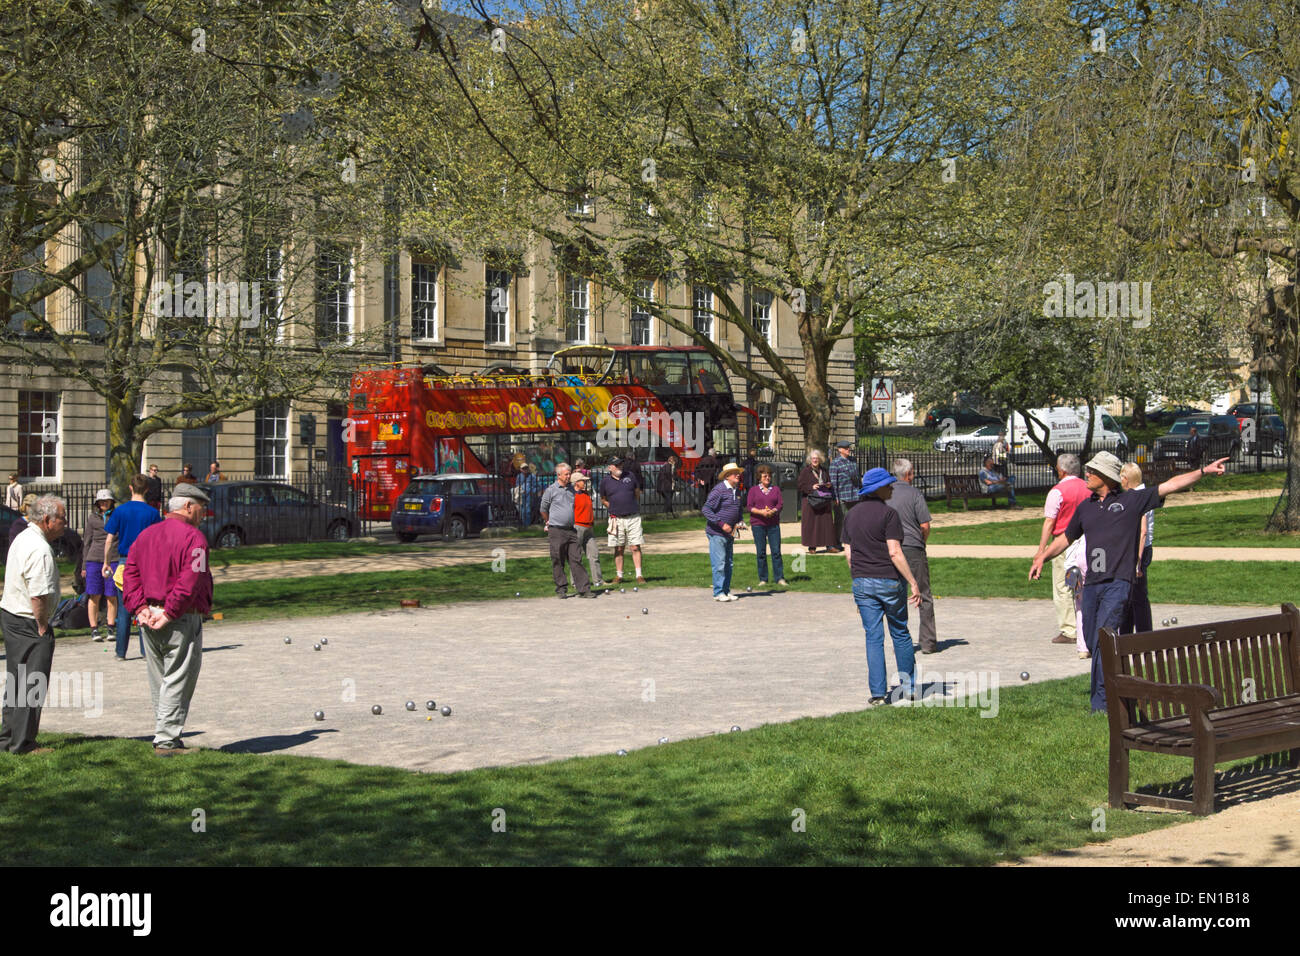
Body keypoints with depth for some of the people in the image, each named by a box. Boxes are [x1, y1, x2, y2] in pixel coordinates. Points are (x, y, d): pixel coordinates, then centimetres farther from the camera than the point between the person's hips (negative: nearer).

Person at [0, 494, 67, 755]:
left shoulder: (22, 538, 12)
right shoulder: (40, 550, -21)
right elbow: (39, 596, -26)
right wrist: (42, 628, -14)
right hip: (28, 624, -10)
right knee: (32, 685, -3)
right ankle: (22, 744, 2)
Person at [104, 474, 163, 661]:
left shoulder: (120, 510, -1)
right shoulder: (152, 513, -3)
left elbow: (109, 540, -1)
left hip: (125, 561, 1)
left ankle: (121, 652, 6)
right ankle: (146, 650, 4)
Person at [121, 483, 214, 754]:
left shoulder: (146, 534, 12)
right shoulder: (194, 538, -12)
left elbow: (131, 572, 8)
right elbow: (189, 582, -22)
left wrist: (141, 609, 0)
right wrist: (169, 614, -18)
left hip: (149, 621, 7)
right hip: (183, 620, -7)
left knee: (159, 682, 15)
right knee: (177, 681, -1)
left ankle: (164, 736, 22)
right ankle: (166, 741, -1)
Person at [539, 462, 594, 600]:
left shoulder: (572, 489, 12)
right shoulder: (550, 490, -3)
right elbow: (543, 510, 8)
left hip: (571, 530, 4)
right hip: (556, 531, -4)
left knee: (576, 560, 0)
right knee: (558, 562, 0)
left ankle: (584, 589, -1)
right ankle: (561, 589, 8)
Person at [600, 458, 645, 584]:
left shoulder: (629, 477, 6)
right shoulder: (605, 482, 2)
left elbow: (637, 491, 19)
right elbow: (603, 500, 14)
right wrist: (614, 509, 7)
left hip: (633, 517, 0)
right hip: (617, 519, 0)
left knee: (635, 547, -4)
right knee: (618, 549, 3)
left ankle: (639, 575, -2)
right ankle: (619, 575, 11)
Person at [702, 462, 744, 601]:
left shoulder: (735, 491, 13)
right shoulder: (719, 490, -13)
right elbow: (705, 510, -18)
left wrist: (739, 522, 8)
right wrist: (722, 524, -21)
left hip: (729, 534, 8)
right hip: (717, 533, -8)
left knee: (728, 564, 11)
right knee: (719, 564, -8)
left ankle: (726, 591, 18)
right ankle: (718, 593, -4)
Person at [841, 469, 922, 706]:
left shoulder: (852, 515, 10)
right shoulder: (888, 513, -10)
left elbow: (848, 553, 11)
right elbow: (895, 553, -16)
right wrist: (914, 583, -14)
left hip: (862, 582, 5)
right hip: (888, 580, -5)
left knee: (873, 637, 5)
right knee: (900, 634, 11)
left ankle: (877, 693, 1)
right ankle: (908, 686, 19)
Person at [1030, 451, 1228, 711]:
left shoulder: (1132, 500, 4)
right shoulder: (1085, 507, 18)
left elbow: (1171, 485, 2)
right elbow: (1066, 537, 29)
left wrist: (1204, 471, -5)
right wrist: (1042, 557, 21)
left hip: (1118, 583, -5)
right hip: (1091, 583, 6)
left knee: (1103, 641, -14)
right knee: (1092, 643, 7)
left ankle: (1101, 704, -11)